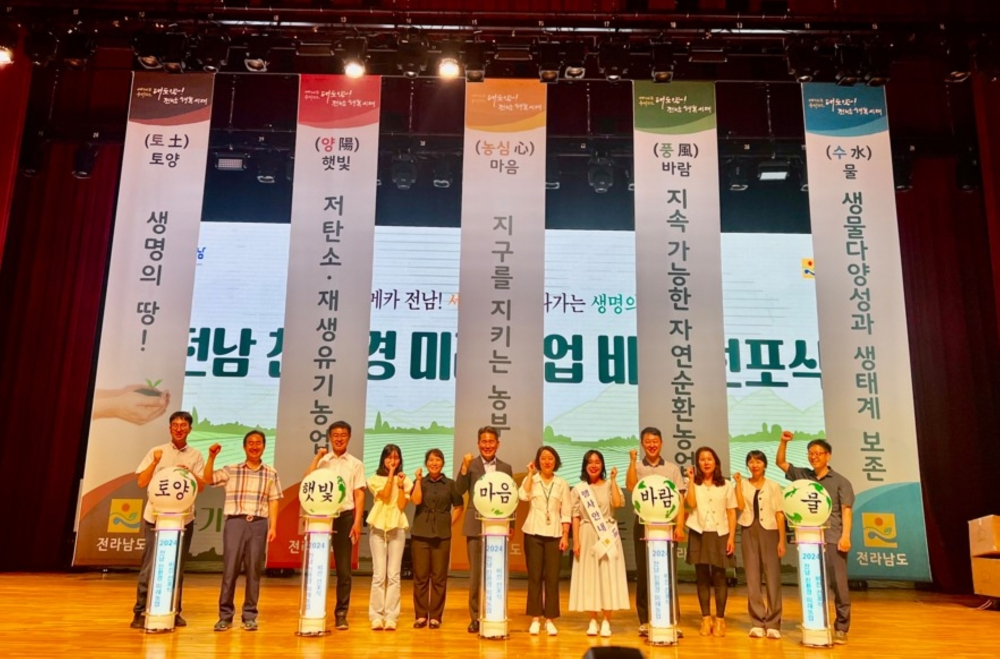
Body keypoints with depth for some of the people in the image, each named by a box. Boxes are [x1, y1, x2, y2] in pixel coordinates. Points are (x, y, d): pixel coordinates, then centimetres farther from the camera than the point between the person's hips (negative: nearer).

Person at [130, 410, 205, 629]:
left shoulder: (196, 455, 7)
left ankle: (174, 612, 14)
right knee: (150, 565, -3)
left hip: (184, 518, 1)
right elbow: (142, 482, 0)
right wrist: (154, 462, -14)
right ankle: (140, 612, 5)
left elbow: (201, 487, 1)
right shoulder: (156, 451, 4)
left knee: (177, 567, 7)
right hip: (156, 516, -1)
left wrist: (189, 472, -17)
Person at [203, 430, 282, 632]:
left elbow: (273, 501, 7)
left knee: (254, 570, 2)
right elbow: (208, 479, -2)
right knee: (230, 568, -2)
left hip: (259, 524, 1)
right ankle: (225, 615, 8)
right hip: (235, 522, 0)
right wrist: (212, 457, -13)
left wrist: (273, 526, 0)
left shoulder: (271, 473, 9)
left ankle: (249, 615, 11)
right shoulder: (231, 470, 8)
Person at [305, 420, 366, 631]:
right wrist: (317, 457, -8)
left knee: (343, 568, 3)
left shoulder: (355, 464, 7)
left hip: (345, 517, -1)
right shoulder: (321, 461, 9)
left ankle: (341, 614, 11)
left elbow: (359, 495, 3)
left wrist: (357, 522, -7)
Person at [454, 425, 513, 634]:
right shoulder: (470, 465, 3)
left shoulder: (506, 468, 9)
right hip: (476, 526, -1)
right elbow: (459, 490, -8)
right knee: (476, 572, 3)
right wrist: (464, 467, -20)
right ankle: (476, 617, 11)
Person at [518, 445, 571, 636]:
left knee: (552, 578, 0)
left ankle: (550, 620, 9)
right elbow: (523, 496, -18)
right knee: (534, 577, 1)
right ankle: (535, 619, 9)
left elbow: (566, 512, 4)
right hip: (533, 533, 0)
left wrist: (565, 536, -4)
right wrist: (530, 474, -11)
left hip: (554, 535, 1)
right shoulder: (530, 480, 4)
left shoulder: (562, 484, 7)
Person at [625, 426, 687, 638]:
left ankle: (673, 620, 7)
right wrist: (632, 461, -15)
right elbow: (630, 486, -15)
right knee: (643, 574, 3)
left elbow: (680, 500, 3)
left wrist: (680, 526, -7)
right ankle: (645, 621, 11)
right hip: (643, 526, 0)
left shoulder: (672, 469, 8)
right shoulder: (636, 468, 7)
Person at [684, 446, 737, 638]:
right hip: (699, 535, 0)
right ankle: (706, 618, 11)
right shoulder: (694, 484, 6)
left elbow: (731, 513, 4)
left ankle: (720, 619, 8)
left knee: (719, 578, 0)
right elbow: (691, 503, -13)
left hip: (720, 535, 0)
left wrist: (731, 537, -4)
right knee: (702, 578, 4)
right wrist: (691, 479, -10)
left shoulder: (726, 485, 7)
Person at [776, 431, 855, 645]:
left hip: (833, 539, -4)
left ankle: (841, 628, 4)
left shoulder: (840, 481, 2)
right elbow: (780, 462, 15)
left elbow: (846, 510, -3)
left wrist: (845, 536, -13)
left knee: (838, 584, -4)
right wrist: (784, 442, 1)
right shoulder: (802, 475, 12)